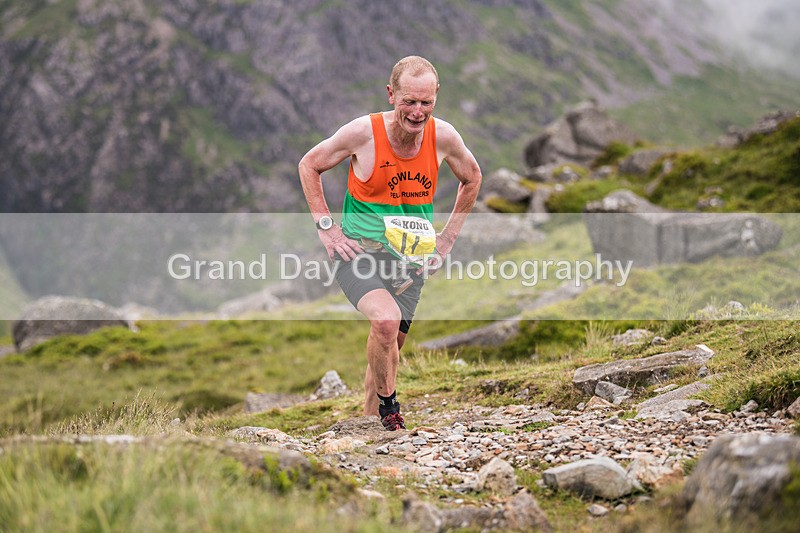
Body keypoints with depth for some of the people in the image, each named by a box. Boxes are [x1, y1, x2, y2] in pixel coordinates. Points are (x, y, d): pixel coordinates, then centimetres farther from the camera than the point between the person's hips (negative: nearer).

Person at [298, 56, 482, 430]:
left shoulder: (444, 137, -7)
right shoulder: (364, 132, -15)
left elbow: (471, 178, 15)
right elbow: (308, 166, 1)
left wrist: (446, 239, 11)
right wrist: (325, 227, -5)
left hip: (411, 259, 4)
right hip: (359, 249, -4)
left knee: (390, 343, 8)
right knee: (386, 319, -29)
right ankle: (387, 406, -6)